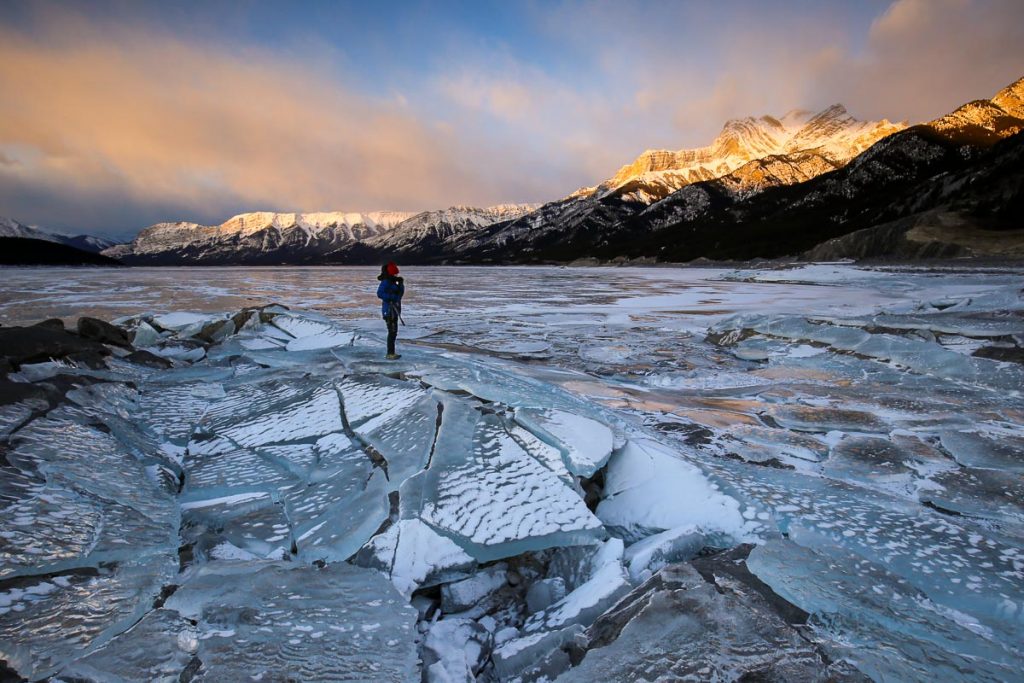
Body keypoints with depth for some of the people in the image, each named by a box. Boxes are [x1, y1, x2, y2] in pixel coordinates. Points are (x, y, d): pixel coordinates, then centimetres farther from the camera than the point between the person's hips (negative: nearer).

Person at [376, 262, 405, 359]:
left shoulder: (392, 282, 15)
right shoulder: (385, 282, -13)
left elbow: (400, 293, 13)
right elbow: (380, 294, -25)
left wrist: (401, 284, -2)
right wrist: (392, 297, -25)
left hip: (394, 310, 10)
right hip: (389, 310, -10)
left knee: (394, 332, 13)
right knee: (392, 332, -9)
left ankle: (391, 353, 21)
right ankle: (390, 354, -4)